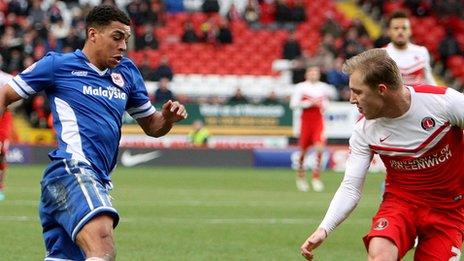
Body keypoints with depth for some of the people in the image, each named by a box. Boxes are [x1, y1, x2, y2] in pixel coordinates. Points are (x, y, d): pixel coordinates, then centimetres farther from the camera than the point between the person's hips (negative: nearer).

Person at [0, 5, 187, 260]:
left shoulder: (126, 72, 21)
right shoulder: (58, 65, 4)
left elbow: (151, 126, 28)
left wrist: (168, 117, 5)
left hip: (97, 181, 8)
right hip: (71, 170, -8)